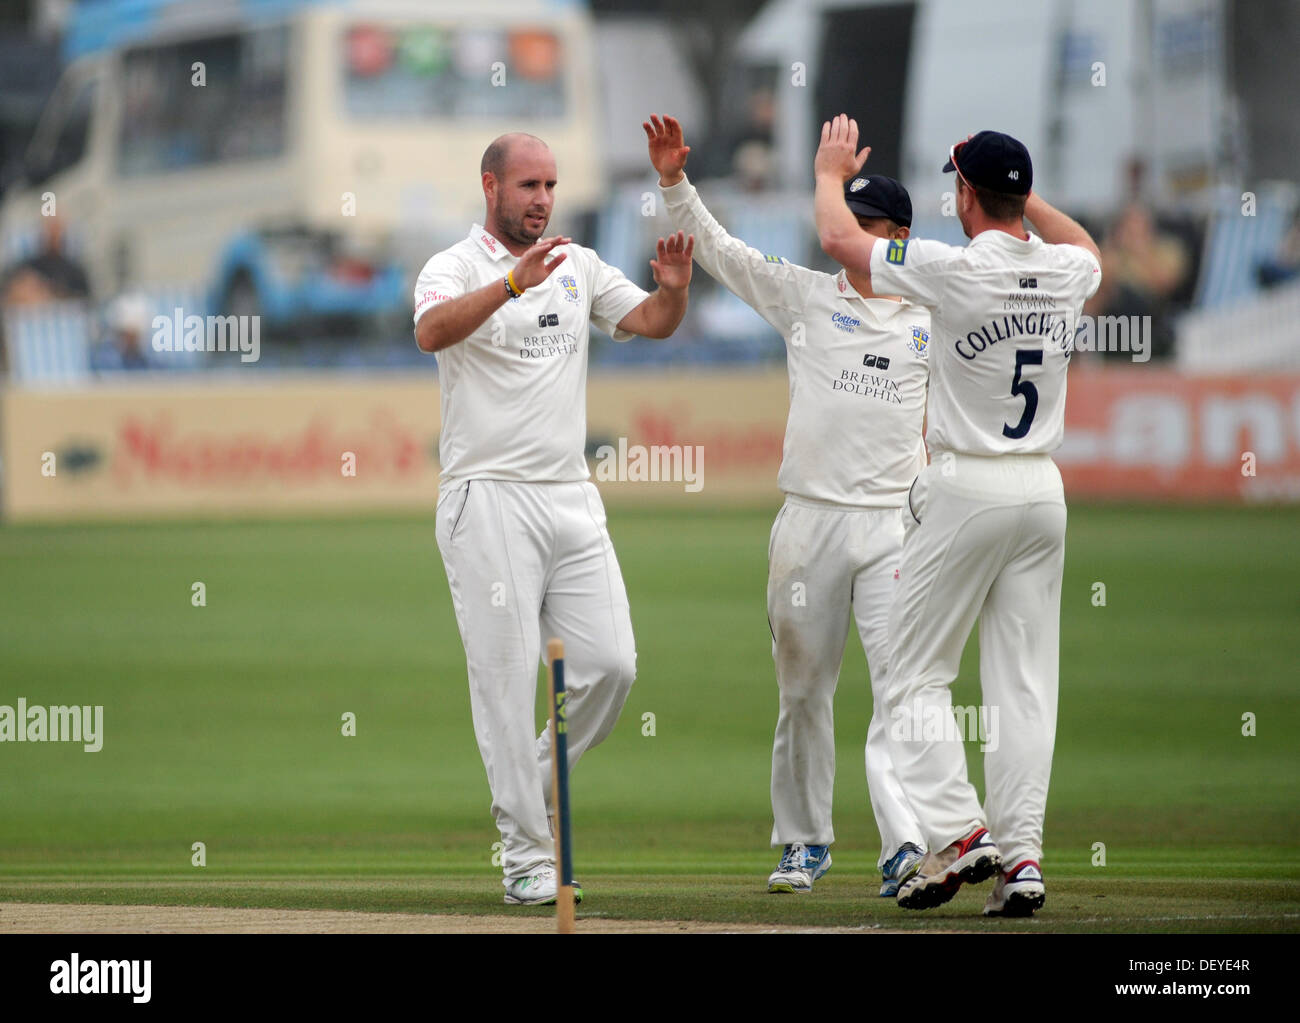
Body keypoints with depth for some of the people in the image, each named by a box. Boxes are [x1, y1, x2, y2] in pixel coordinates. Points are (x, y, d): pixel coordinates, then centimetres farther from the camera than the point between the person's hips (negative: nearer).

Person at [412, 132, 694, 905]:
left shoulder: (579, 266, 14)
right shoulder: (456, 269, -4)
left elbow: (650, 322, 11)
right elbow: (432, 330, -25)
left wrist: (675, 287, -13)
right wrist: (514, 282, -40)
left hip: (572, 495, 6)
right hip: (490, 500, -6)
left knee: (611, 664, -1)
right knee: (508, 677, -6)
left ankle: (533, 786, 21)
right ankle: (529, 853, -3)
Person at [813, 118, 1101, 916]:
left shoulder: (959, 271, -16)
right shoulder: (1065, 273, 1)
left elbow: (839, 236, -2)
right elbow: (1088, 247, 30)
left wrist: (831, 171, 17)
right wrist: (1017, 186, 31)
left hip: (966, 489, -5)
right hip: (1043, 491, 5)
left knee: (916, 672, 4)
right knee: (1025, 681, 6)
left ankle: (957, 829, -10)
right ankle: (1022, 854, 0)